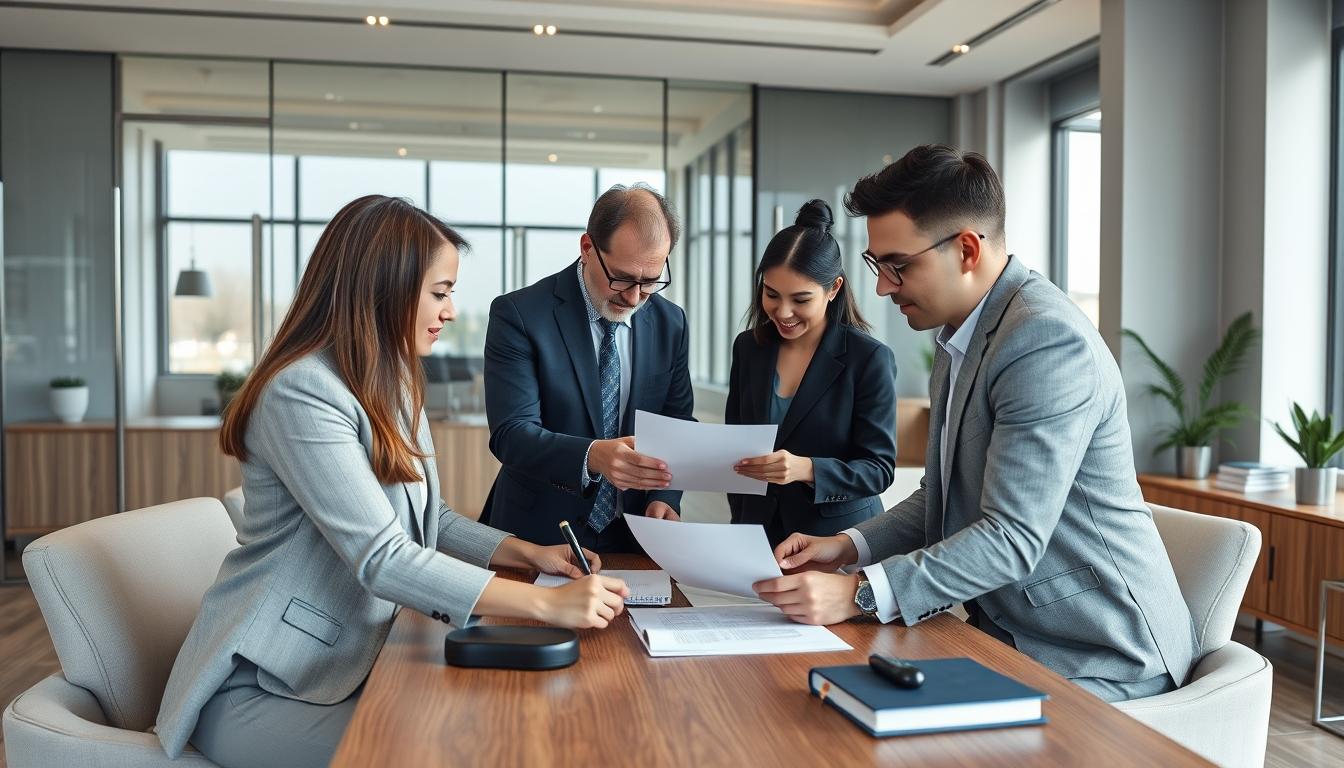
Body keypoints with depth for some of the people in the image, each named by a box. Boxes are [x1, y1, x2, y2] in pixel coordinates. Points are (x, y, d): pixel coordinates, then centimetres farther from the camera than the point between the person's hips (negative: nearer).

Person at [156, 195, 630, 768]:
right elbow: (380, 558, -28)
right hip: (262, 688, -8)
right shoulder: (303, 393, -22)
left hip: (353, 659, 8)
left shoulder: (391, 385, 8)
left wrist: (526, 552, -2)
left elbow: (426, 520, 13)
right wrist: (545, 603, -31)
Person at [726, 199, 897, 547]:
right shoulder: (748, 347, 3)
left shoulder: (871, 359, -10)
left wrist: (807, 469, -26)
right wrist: (740, 518, 4)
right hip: (758, 533, 3)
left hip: (838, 540, -3)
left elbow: (879, 469, -11)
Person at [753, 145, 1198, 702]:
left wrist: (859, 593, -31)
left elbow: (1013, 537, -27)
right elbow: (946, 495, 14)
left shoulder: (1048, 341, -23)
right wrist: (850, 546, -1)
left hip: (1098, 658, -8)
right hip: (1010, 633, 8)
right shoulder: (960, 335, 8)